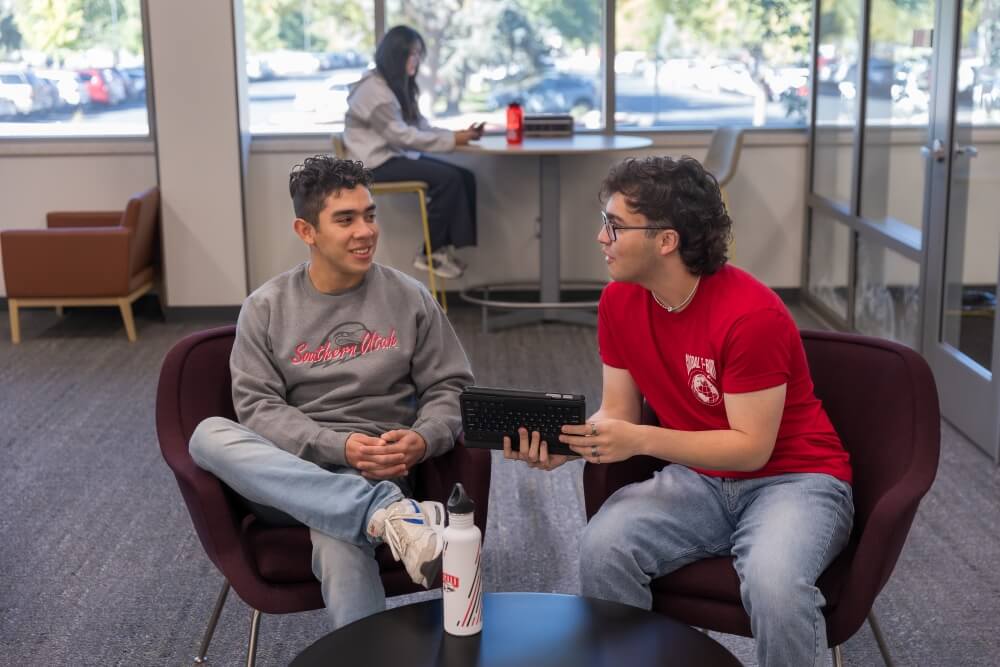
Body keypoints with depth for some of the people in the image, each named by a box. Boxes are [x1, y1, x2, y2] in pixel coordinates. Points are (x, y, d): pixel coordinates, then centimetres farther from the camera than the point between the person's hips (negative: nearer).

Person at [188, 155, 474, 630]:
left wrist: (423, 440, -16)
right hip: (284, 477, 2)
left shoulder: (409, 298, 6)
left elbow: (451, 388, 8)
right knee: (210, 434, -33)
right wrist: (338, 446, -19)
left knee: (338, 543, -39)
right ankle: (385, 513, -41)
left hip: (374, 474, -2)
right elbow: (258, 408, -3)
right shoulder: (266, 307, 5)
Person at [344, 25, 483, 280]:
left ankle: (443, 246, -7)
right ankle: (430, 253, -12)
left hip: (398, 155, 9)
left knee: (464, 177, -9)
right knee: (448, 179, -24)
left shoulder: (400, 86, 13)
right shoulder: (373, 89, -17)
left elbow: (421, 127, 8)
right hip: (376, 163, -9)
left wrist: (459, 135, -8)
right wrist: (451, 140, -22)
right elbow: (402, 135, -22)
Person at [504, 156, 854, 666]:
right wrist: (566, 442, -19)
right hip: (700, 478, 5)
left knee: (774, 582, -35)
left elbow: (752, 448, -22)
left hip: (792, 478, -5)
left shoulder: (751, 314, -25)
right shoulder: (619, 302, -4)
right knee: (602, 548, -22)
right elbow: (618, 414, 2)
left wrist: (641, 441, -31)